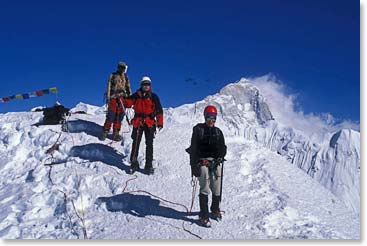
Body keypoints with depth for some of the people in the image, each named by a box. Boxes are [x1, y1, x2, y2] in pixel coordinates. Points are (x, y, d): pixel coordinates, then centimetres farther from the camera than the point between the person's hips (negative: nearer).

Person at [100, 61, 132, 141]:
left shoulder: (125, 77, 18)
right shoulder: (113, 75, 8)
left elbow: (128, 87, 21)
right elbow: (109, 86, 3)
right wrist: (108, 97, -7)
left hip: (122, 97, 3)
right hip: (113, 97, -3)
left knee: (119, 116, -1)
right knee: (111, 115, -10)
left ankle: (116, 133, 5)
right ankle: (105, 132, -4)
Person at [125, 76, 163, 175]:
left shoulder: (153, 97, 4)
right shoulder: (136, 95, 8)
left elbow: (159, 111, 2)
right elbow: (128, 103, 0)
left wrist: (160, 123, -3)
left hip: (150, 123, -1)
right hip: (138, 122, 1)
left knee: (149, 144, 0)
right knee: (135, 143, 0)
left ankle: (149, 165, 6)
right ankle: (134, 164, 8)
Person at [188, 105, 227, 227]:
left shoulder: (218, 131, 15)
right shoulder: (198, 130, 2)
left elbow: (223, 147, 14)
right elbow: (193, 148, -2)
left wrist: (220, 158, -6)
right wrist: (194, 165, -8)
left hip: (216, 162, 4)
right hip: (203, 163, -4)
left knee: (217, 188, 7)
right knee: (205, 189, -8)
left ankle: (215, 210, 30)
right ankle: (203, 216, -1)